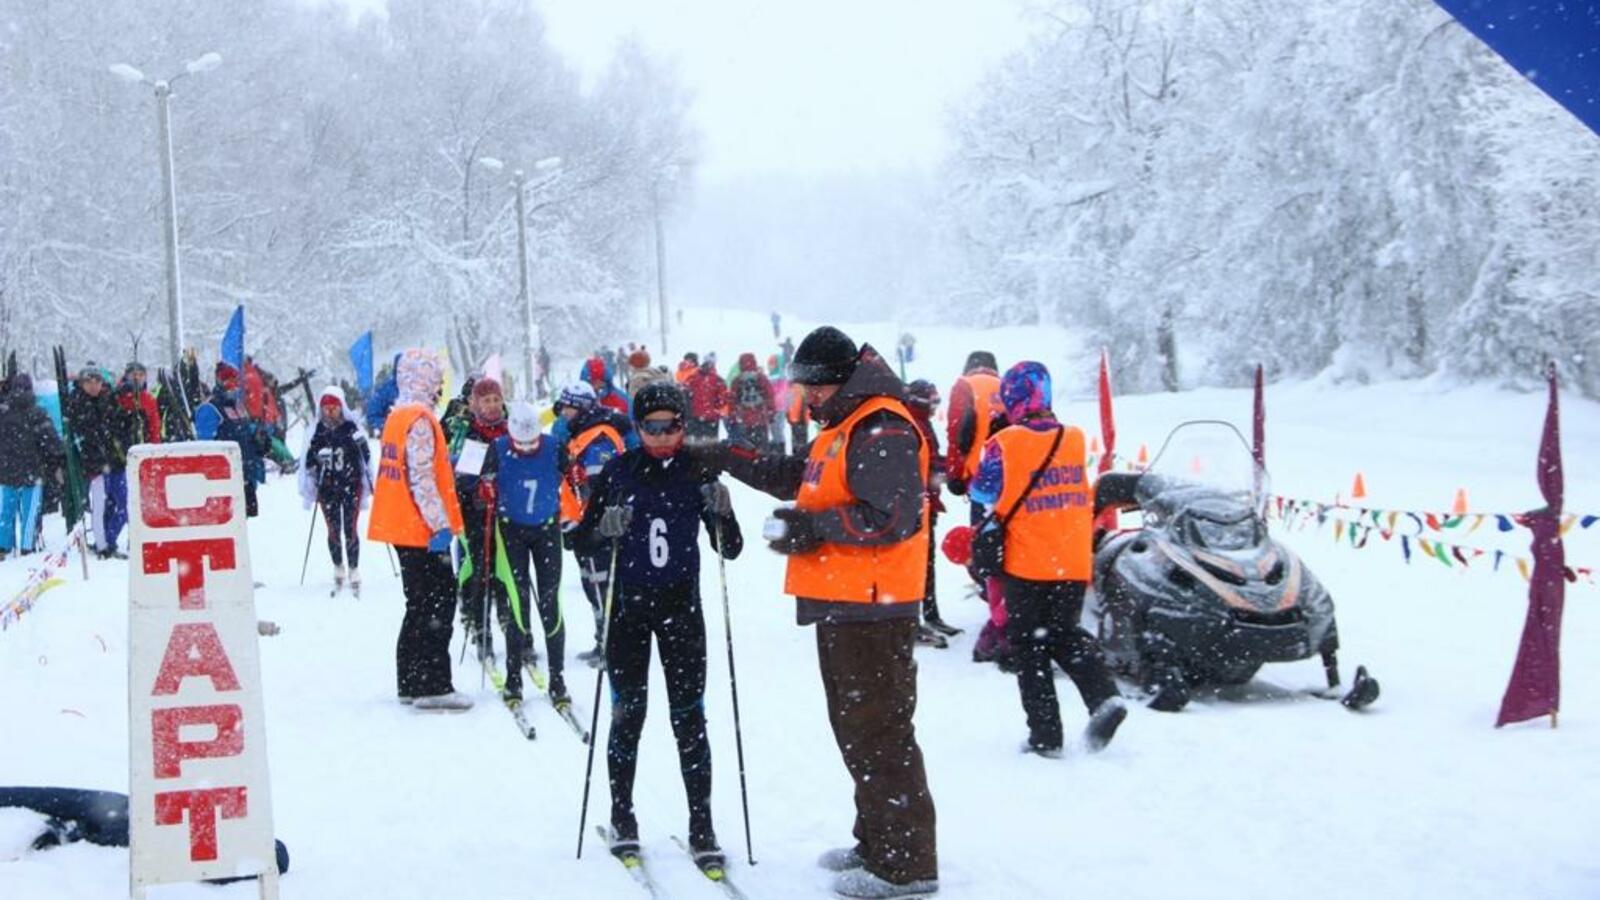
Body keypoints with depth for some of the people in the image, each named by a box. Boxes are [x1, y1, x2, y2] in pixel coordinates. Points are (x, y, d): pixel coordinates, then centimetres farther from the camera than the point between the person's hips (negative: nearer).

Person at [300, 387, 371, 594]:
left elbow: (365, 455, 2)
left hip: (351, 485, -2)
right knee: (333, 530, 6)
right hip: (327, 488, 2)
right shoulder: (318, 431, 3)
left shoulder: (352, 429, -2)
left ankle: (354, 571, 5)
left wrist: (370, 482, -4)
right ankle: (338, 569, 22)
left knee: (350, 530, -4)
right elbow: (308, 462, 3)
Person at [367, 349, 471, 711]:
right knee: (438, 604, -6)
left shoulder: (398, 417, 15)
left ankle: (411, 682, 19)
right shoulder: (420, 420, -15)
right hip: (422, 531, -10)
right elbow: (421, 478, -21)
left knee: (420, 606, 15)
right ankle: (432, 685, -6)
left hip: (403, 529, 10)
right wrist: (440, 525, -21)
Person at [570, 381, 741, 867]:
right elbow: (583, 539, 2)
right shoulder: (618, 471, -2)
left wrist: (721, 512, -20)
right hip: (628, 606, 0)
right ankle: (622, 818, 19)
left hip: (681, 606, 0)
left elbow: (730, 549, -1)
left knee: (689, 717, -1)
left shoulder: (698, 473, -2)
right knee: (628, 713, 4)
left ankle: (701, 825, 5)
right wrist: (606, 529, -20)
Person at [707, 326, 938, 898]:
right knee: (853, 727, 18)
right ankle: (876, 843, 29)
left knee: (877, 733, -7)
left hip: (872, 606, -11)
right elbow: (798, 477, 28)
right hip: (842, 603, 11)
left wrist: (818, 526, -20)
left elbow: (893, 516, -24)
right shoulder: (842, 427, 18)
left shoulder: (883, 431, -16)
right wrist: (732, 461, 20)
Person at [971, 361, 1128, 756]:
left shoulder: (1005, 444, -11)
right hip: (1075, 563, 4)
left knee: (1029, 647, 7)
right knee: (1065, 634, 18)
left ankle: (1045, 735, 4)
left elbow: (981, 494, -1)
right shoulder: (1075, 440, 3)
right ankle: (1104, 696, -6)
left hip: (1027, 564, -4)